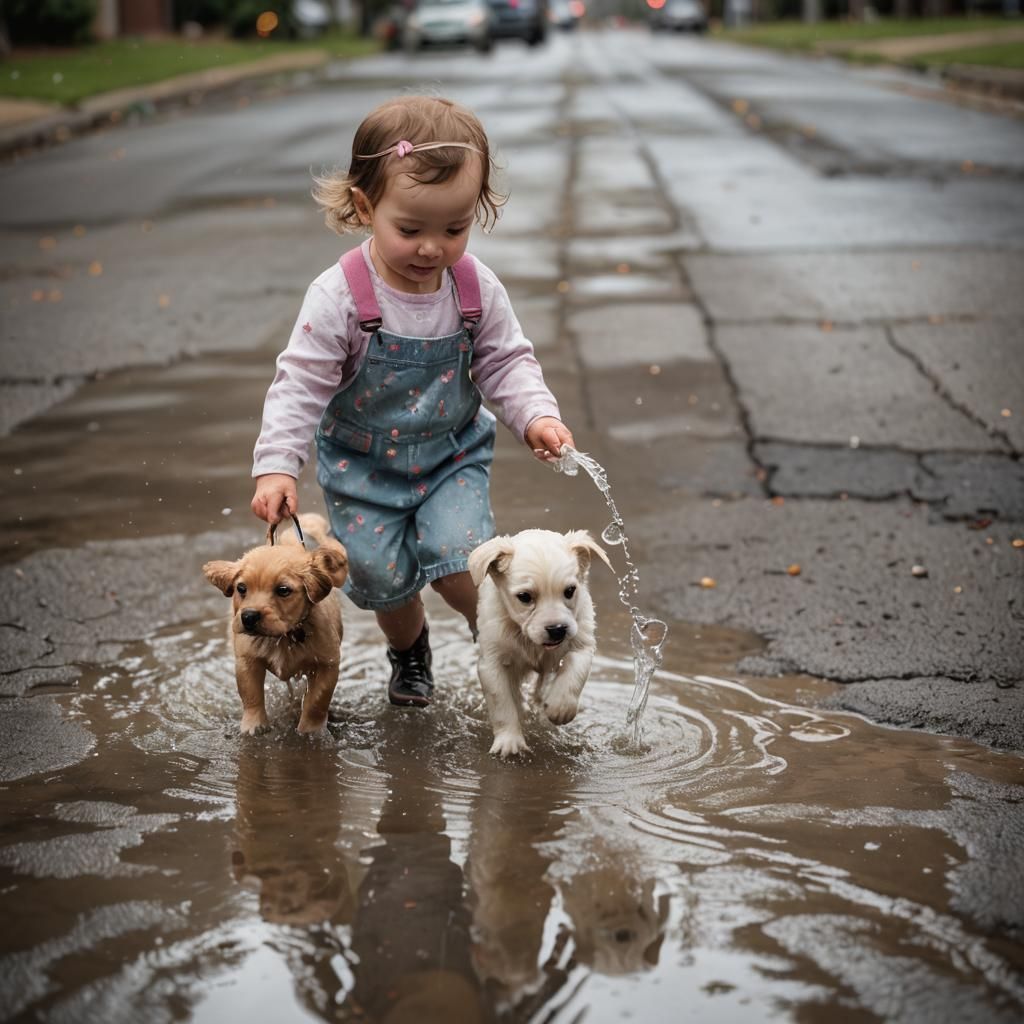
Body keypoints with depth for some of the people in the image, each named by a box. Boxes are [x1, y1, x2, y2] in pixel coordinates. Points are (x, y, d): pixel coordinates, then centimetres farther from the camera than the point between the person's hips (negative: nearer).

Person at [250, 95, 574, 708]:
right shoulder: (340, 297, -23)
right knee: (383, 576, 1)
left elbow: (507, 363, -3)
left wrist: (537, 416, -21)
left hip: (454, 455, 1)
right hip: (363, 464, -1)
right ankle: (409, 651, 35)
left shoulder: (477, 290, -13)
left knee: (457, 558, -17)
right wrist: (276, 465, -27)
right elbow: (301, 383, -20)